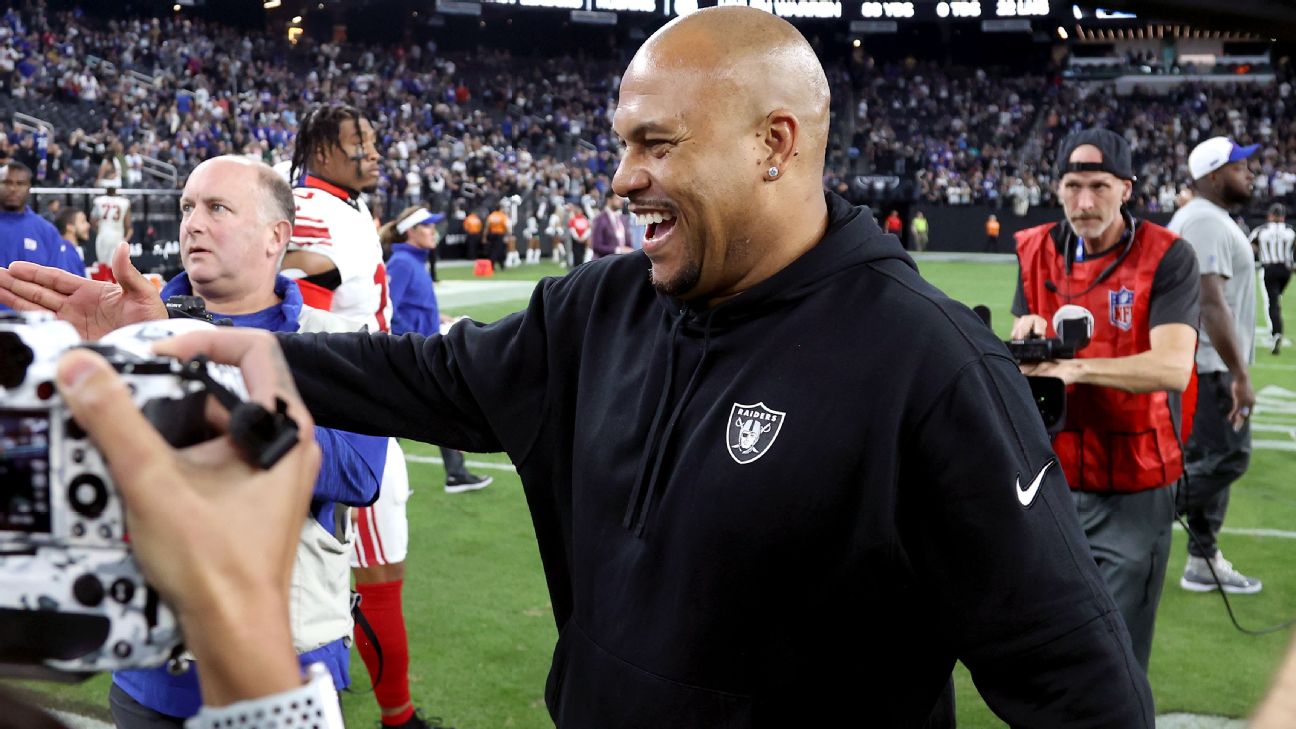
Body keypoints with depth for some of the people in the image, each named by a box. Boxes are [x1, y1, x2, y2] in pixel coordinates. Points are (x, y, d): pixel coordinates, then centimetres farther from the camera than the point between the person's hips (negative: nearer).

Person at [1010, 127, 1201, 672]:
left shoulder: (1165, 258, -11)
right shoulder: (1038, 252, 4)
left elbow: (1173, 367, -24)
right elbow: (1024, 362, 5)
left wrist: (1078, 367, -34)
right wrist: (1027, 338, -17)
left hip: (1133, 489, -4)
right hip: (1055, 480, 5)